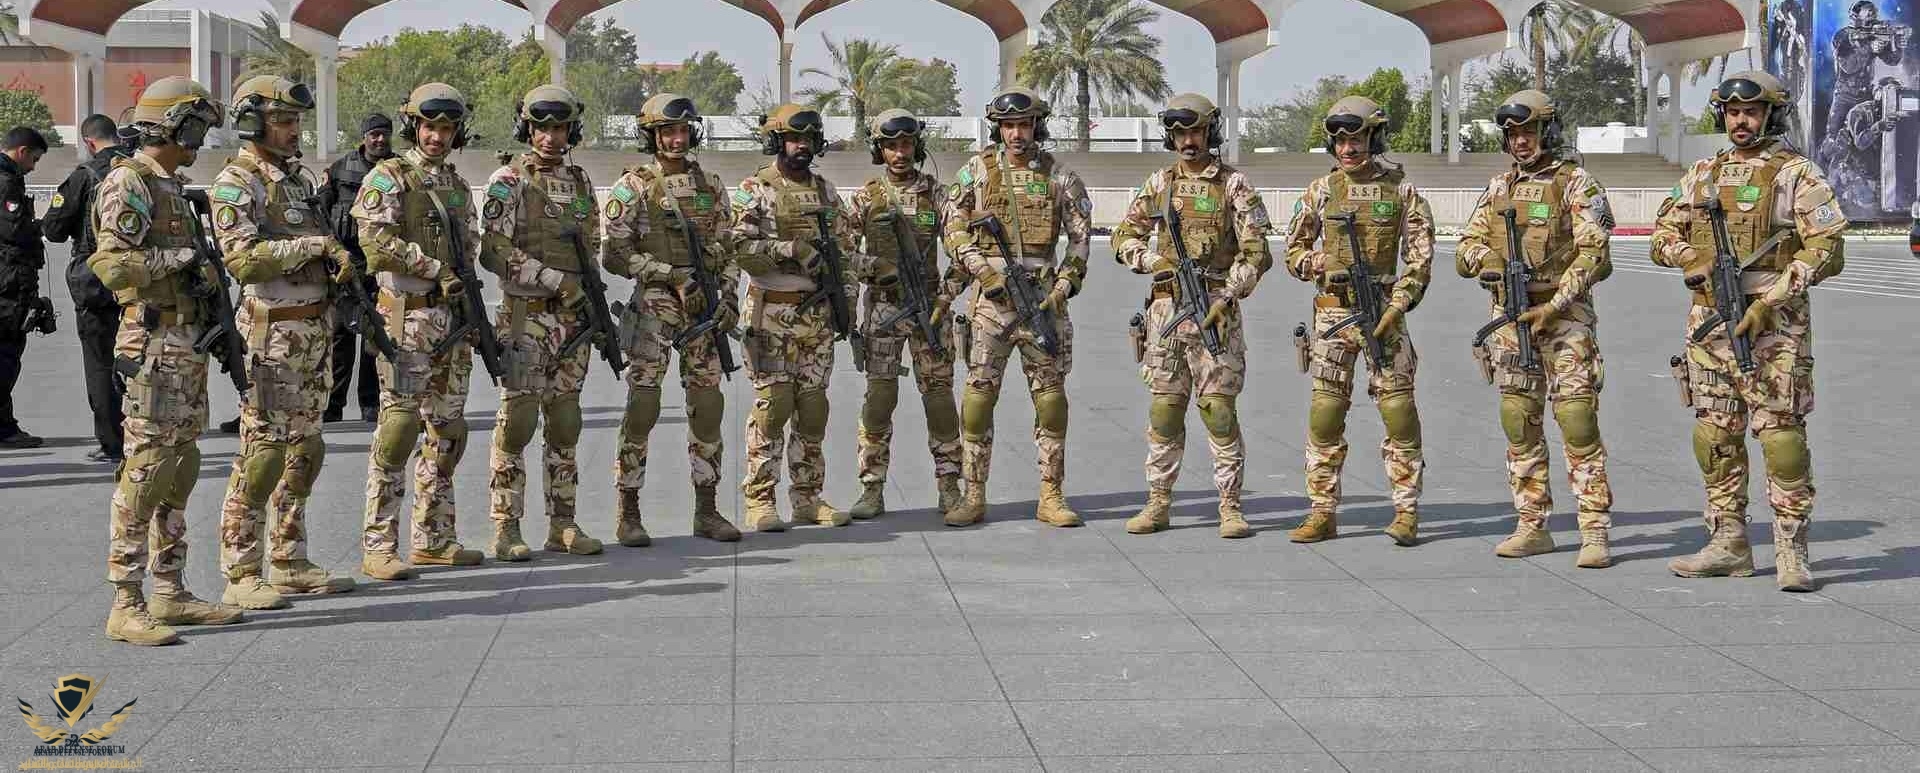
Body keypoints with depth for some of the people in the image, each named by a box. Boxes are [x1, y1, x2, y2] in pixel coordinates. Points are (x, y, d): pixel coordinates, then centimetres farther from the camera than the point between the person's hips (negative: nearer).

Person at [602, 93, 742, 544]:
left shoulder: (710, 185, 12)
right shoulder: (632, 187, -2)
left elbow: (726, 250, 15)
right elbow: (614, 254, -7)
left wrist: (730, 298, 1)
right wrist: (673, 276, -15)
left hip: (705, 308, 4)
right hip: (654, 308, -4)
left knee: (707, 407, 5)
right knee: (642, 408, -5)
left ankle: (707, 510, 13)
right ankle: (629, 515, 1)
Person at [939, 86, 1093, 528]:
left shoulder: (1058, 176, 6)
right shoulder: (977, 171, 4)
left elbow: (1080, 236, 7)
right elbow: (954, 227, 4)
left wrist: (1065, 285, -4)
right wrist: (983, 269, -9)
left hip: (1043, 297, 1)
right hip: (991, 297, -1)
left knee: (1051, 395, 2)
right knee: (979, 393, -3)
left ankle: (1051, 497, 8)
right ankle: (973, 496, 3)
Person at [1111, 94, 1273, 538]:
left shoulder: (1233, 184, 1)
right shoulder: (1160, 184, 12)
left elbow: (1256, 252, -4)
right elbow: (1124, 238, 15)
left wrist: (1228, 298, -13)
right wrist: (1151, 261, -4)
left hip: (1215, 311, -3)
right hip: (1166, 308, 4)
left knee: (1219, 409, -5)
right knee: (1164, 409, 5)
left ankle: (1230, 507, 1)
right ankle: (1159, 504, 12)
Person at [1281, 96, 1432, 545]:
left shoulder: (1401, 192, 2)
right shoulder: (1321, 191, 7)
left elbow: (1419, 259, -1)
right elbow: (1294, 249, 14)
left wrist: (1397, 309, -11)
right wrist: (1315, 264, -8)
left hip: (1383, 311, -2)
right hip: (1331, 313, 2)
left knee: (1398, 412, -4)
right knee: (1324, 413, 0)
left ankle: (1406, 513, 2)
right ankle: (1322, 513, 7)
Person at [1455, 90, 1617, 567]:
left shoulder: (1576, 184, -3)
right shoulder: (1499, 188, 13)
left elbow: (1593, 255, -10)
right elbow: (1466, 248, 13)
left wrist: (1553, 307, -17)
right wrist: (1485, 258, -11)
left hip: (1563, 315, -6)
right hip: (1510, 317, 6)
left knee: (1577, 419, -11)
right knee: (1519, 422, 7)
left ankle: (1595, 532, -9)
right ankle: (1532, 527, 15)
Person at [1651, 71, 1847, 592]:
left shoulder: (1795, 173, -3)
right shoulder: (1703, 174, 14)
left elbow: (1826, 250, -9)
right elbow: (1663, 232, 18)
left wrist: (1769, 303, -16)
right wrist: (1690, 256, -5)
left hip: (1772, 325, -6)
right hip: (1710, 323, 6)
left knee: (1781, 434, -8)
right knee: (1715, 435, 7)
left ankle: (1791, 552, -3)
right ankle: (1728, 544, 17)